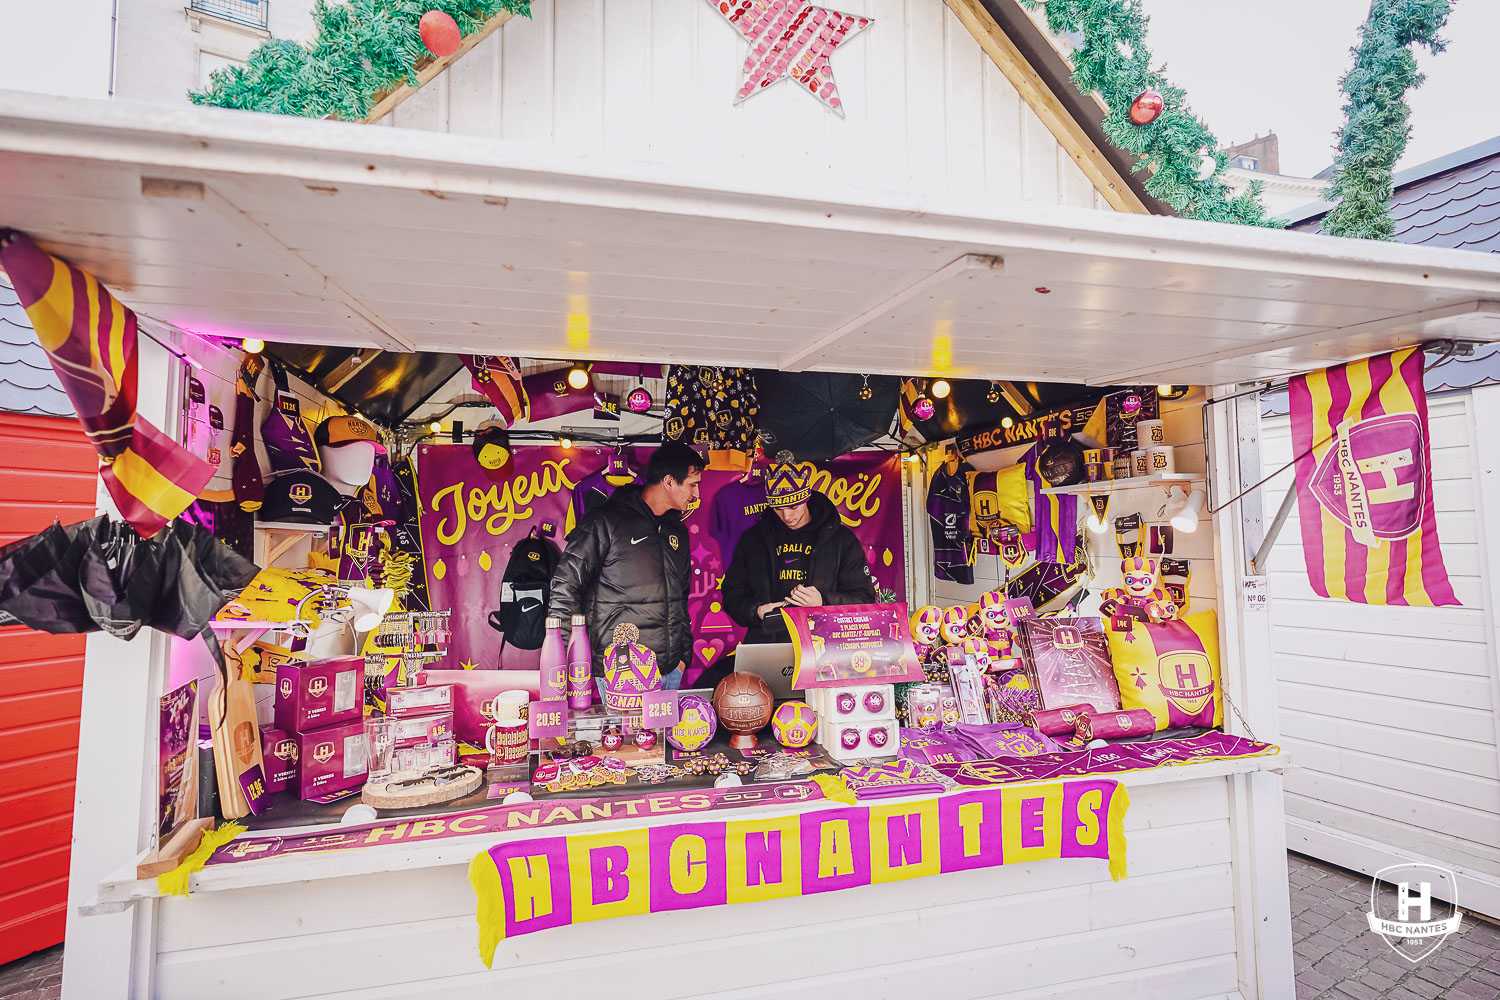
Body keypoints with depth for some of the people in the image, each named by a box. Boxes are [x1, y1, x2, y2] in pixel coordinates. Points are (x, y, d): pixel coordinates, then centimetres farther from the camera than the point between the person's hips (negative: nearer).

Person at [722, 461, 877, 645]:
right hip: (765, 644, 1)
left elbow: (864, 598, 7)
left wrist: (823, 602, -11)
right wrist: (756, 612, -2)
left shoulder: (841, 539, 8)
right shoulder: (753, 538, 15)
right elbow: (732, 592, 18)